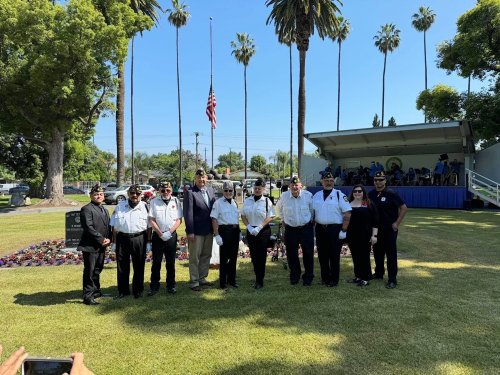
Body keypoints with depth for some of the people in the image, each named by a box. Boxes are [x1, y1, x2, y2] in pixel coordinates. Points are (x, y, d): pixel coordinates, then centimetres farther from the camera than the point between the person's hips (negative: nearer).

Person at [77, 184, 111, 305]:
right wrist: (101, 239, -16)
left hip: (101, 246, 8)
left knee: (97, 270, 17)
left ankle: (96, 292, 29)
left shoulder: (105, 210, 18)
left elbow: (108, 226, 19)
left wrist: (108, 239, 1)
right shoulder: (86, 209, -9)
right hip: (90, 246, -8)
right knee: (89, 272, -3)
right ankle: (88, 297, 4)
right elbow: (88, 227, -18)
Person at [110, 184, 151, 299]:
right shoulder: (120, 206, 7)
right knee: (122, 266, 7)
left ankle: (138, 290, 19)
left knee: (139, 267, 6)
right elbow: (114, 226, 7)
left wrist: (148, 242, -1)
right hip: (122, 239, 1)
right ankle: (123, 291, 21)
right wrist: (114, 242, 2)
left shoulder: (145, 207, 4)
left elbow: (149, 227, 4)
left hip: (139, 239, -1)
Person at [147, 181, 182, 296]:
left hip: (171, 235, 1)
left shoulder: (176, 201, 4)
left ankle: (171, 285, 17)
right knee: (156, 262, 3)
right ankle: (154, 286, 12)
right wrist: (160, 234, -10)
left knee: (171, 262, 7)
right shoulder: (154, 202, 2)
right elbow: (151, 220, -1)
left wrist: (169, 232, -10)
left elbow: (179, 220, 1)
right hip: (157, 235, -1)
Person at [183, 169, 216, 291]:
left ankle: (202, 278, 30)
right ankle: (194, 282, 17)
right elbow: (188, 213, -13)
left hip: (209, 230, 6)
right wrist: (190, 231, -16)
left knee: (206, 256, 16)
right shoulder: (190, 192, -11)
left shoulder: (211, 190, 8)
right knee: (194, 258, 5)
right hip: (196, 231, -6)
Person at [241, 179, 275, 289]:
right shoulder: (247, 201, 7)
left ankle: (260, 281, 9)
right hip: (250, 231, 4)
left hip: (263, 231, -4)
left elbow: (270, 217, -7)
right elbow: (243, 216, 10)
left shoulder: (267, 201, -4)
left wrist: (259, 228, -14)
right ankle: (258, 278, 24)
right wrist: (249, 227, -5)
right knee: (253, 256, 9)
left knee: (261, 256, -1)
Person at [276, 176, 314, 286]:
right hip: (290, 229, 1)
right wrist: (283, 219, 14)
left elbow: (312, 209, 9)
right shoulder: (284, 196, -4)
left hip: (306, 228, -1)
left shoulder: (308, 195, -7)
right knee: (291, 254, 8)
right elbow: (279, 208, 16)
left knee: (308, 254, 2)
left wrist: (310, 220, 10)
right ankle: (294, 276, 27)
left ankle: (308, 277, 17)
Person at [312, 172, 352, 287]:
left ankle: (334, 280, 12)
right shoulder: (316, 195, 10)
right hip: (320, 229, 5)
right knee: (322, 255, 11)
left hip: (335, 229, -5)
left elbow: (348, 213, -8)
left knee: (334, 256, 1)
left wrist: (343, 230, -13)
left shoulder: (339, 195, -5)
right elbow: (312, 211, 15)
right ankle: (325, 278, 24)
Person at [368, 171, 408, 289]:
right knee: (377, 252, 16)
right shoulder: (371, 194, 4)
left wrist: (397, 223, -12)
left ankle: (392, 279, 2)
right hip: (376, 229, 6)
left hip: (390, 229, -5)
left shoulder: (391, 194, -11)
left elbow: (404, 208, -11)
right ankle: (379, 273, 32)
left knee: (391, 253, -2)